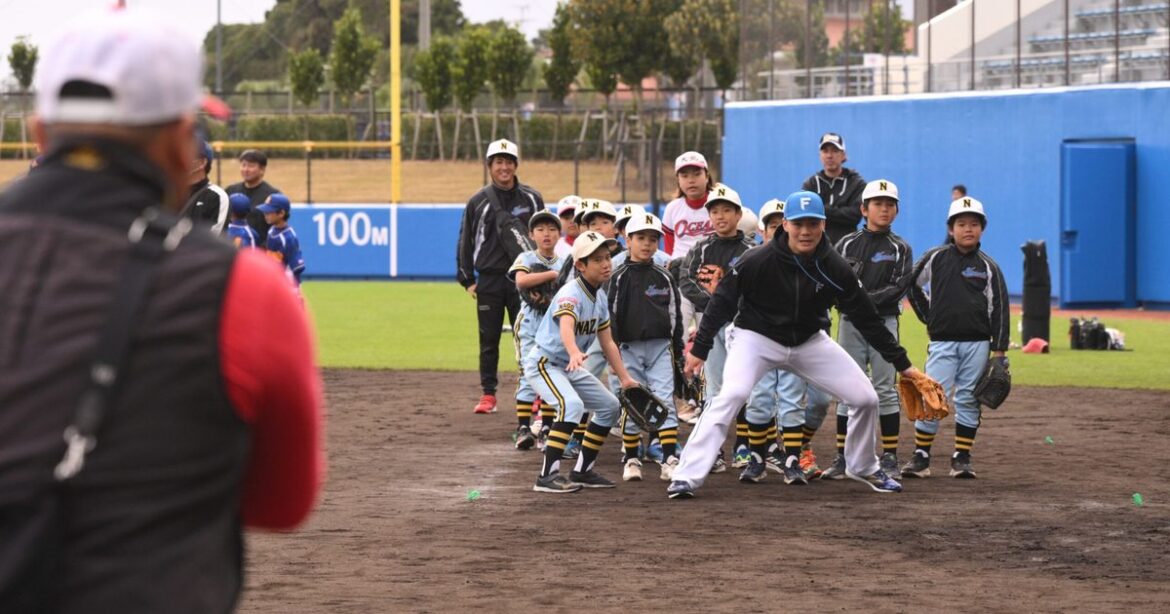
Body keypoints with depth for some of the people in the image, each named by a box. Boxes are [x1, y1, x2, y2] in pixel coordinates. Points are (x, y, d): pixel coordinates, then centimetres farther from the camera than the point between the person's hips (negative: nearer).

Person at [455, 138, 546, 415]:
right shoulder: (479, 201, 3)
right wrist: (467, 280, 4)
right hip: (489, 280, 1)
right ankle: (488, 395, 11)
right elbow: (465, 242, 8)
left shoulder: (531, 199, 3)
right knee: (489, 339, 5)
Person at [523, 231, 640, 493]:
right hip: (543, 363, -9)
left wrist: (625, 378, 5)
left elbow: (607, 342, 11)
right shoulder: (571, 293, -25)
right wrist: (574, 353, -66)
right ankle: (548, 476, -31)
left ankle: (582, 471, 21)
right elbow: (566, 327, -46)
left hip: (569, 367, 9)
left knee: (610, 406, 13)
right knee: (572, 404, -32)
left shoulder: (600, 296, 4)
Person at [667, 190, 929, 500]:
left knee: (866, 398, -1)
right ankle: (687, 476, -26)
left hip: (810, 342, 4)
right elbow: (722, 302, -13)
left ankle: (863, 467, 25)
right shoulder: (758, 262, -24)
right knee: (731, 395, -28)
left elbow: (867, 318, -8)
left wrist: (902, 363, -5)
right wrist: (699, 349, -12)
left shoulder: (835, 268, -16)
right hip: (757, 338, -4)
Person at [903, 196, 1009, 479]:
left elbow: (999, 308, 3)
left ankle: (962, 459, 10)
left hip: (977, 344, 1)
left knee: (968, 401, 3)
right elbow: (912, 286, 16)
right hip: (942, 342, -1)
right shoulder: (935, 258, 3)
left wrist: (999, 350, -2)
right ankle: (920, 458, -1)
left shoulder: (988, 266, 4)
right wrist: (929, 318, 11)